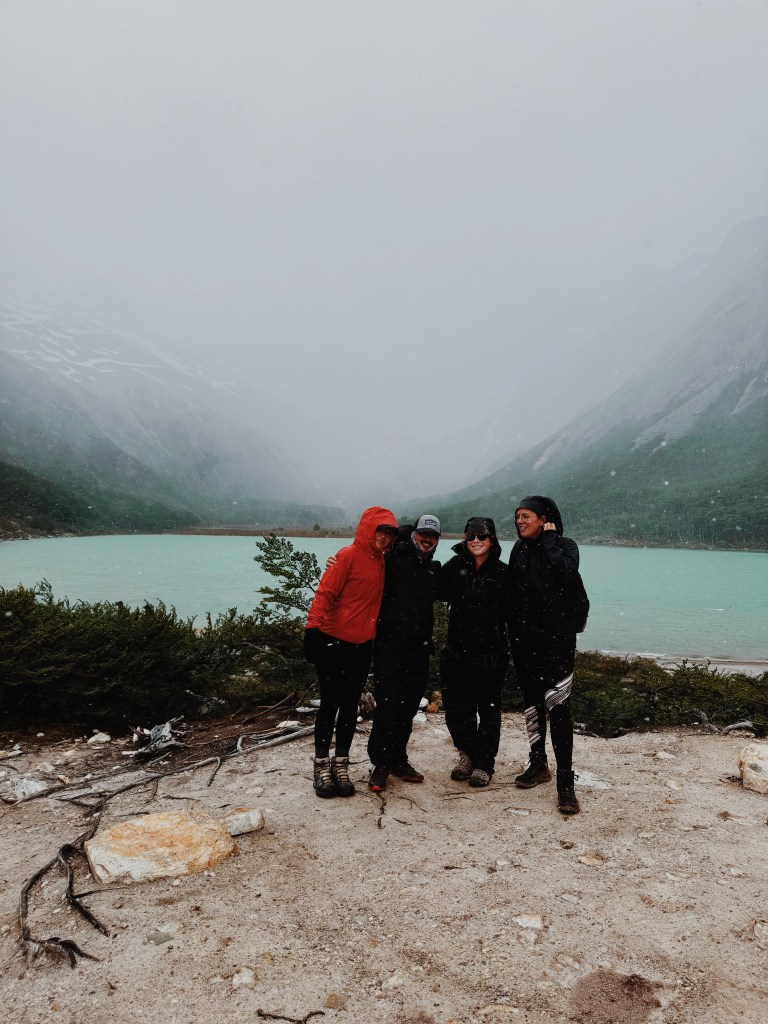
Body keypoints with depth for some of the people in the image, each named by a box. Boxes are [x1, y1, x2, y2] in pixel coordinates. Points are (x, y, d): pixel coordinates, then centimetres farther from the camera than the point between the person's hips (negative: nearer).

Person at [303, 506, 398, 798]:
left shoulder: (382, 561, 10)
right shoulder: (349, 555, -12)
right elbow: (325, 593, -16)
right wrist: (313, 628, -22)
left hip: (362, 645, 6)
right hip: (333, 642, -6)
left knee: (350, 706, 11)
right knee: (329, 704, 2)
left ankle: (341, 765, 21)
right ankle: (322, 765, 14)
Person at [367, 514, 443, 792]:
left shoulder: (435, 569, 16)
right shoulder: (393, 559, 0)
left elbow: (441, 594, 25)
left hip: (419, 647, 5)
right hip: (389, 644, -5)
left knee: (408, 707, 10)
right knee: (387, 704, -6)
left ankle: (398, 760, 24)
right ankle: (380, 763, 7)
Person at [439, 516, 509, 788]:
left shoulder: (502, 573, -1)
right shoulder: (455, 567, 2)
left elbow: (511, 611, 2)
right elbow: (438, 592, 9)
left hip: (491, 653, -1)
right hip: (458, 651, 2)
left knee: (488, 708, 8)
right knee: (456, 707, 6)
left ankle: (483, 764, 25)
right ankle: (467, 752, 32)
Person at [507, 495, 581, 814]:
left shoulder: (565, 546, -2)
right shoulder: (519, 550, 11)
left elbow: (564, 575, -23)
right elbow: (512, 592, 12)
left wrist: (549, 540, -13)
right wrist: (512, 632, 6)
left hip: (557, 638, -5)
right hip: (524, 638, 5)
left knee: (558, 707, -9)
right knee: (532, 704, 13)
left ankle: (565, 782, -3)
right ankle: (538, 764, 29)